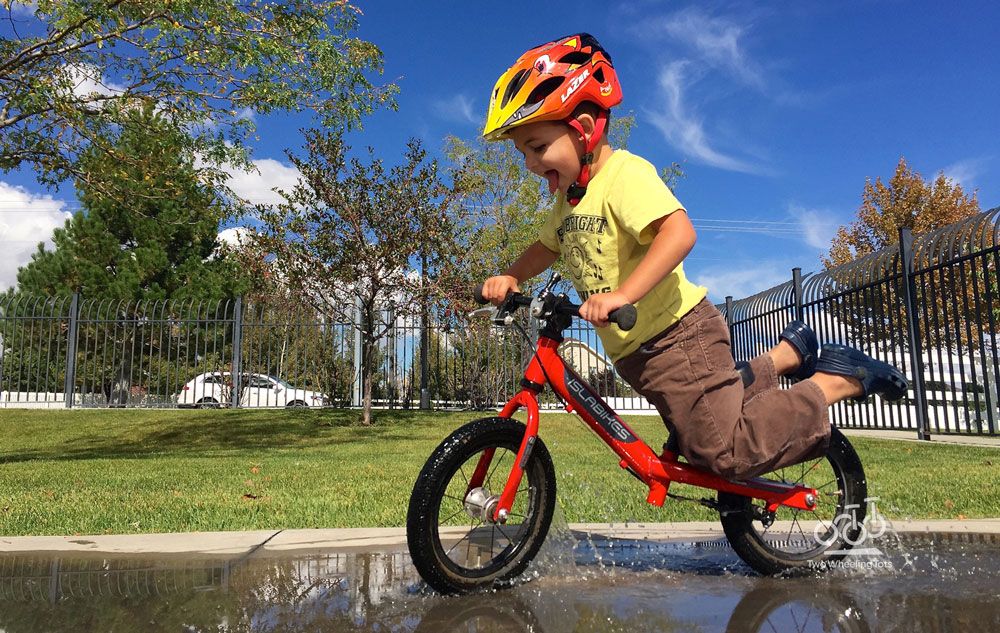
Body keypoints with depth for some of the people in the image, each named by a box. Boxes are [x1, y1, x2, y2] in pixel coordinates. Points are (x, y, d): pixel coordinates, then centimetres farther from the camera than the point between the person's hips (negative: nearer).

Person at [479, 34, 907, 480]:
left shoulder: (624, 174, -17)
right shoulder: (568, 198, 11)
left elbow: (679, 231, -30)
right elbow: (547, 248, 21)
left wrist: (621, 294, -40)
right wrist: (510, 278, 2)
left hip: (676, 335, -9)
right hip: (633, 351, 9)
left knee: (725, 453, -12)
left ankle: (839, 379, 3)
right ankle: (789, 353, 33)